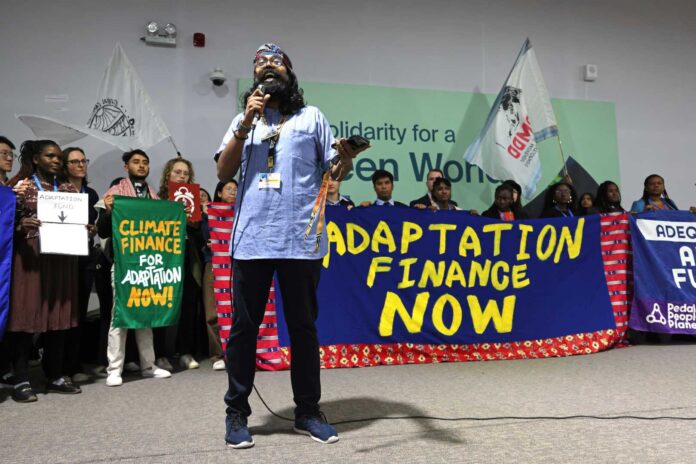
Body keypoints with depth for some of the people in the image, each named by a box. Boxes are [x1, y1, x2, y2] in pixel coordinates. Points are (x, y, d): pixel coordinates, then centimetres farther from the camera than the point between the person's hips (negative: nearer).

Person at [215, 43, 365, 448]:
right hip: (251, 238, 1)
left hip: (301, 238, -1)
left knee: (303, 325, 7)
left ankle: (308, 410, 20)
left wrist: (347, 160, -16)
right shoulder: (243, 120, 16)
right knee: (244, 326, 6)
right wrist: (246, 122, -4)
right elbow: (224, 172, 4)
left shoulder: (312, 117, 12)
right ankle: (237, 412, 19)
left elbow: (334, 173, 8)